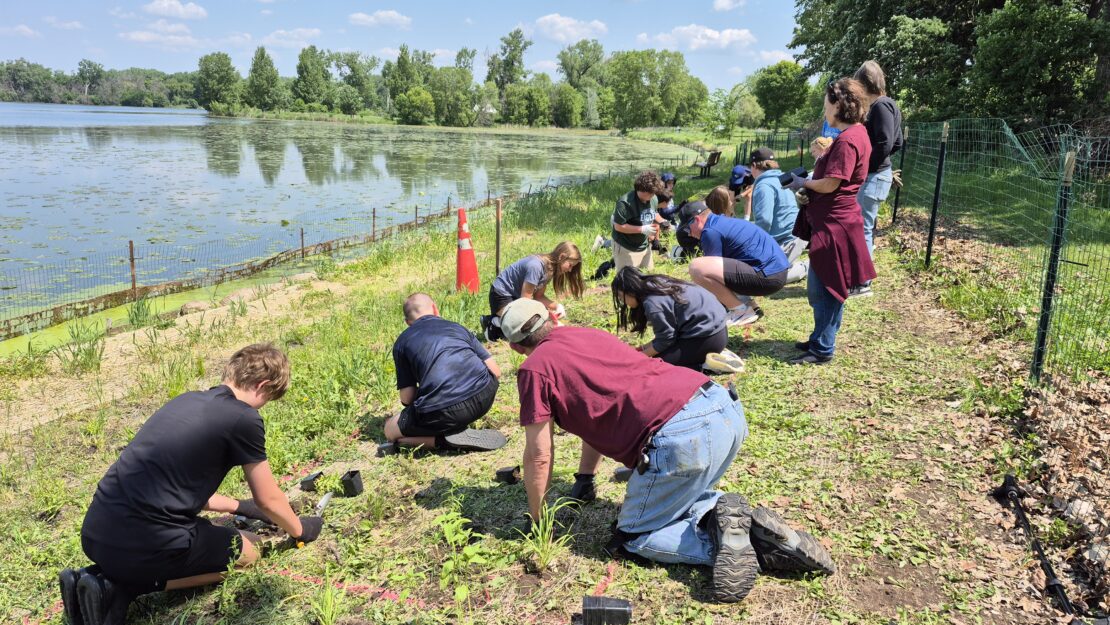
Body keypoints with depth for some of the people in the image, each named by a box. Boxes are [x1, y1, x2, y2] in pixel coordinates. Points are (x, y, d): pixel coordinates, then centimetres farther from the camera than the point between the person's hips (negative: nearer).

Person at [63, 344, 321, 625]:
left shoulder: (187, 399, 16)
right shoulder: (244, 419, -8)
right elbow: (268, 499, 4)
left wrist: (237, 506, 39)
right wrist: (299, 529, 24)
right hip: (145, 546, -8)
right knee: (247, 551, 17)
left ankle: (108, 577, 10)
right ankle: (123, 588, 0)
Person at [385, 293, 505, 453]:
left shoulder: (402, 342, 17)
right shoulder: (457, 327, 24)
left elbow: (407, 398, 11)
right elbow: (495, 371, 20)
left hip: (443, 412, -2)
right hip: (484, 398, 3)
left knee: (390, 430, 24)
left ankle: (445, 439, 1)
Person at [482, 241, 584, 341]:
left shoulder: (550, 269, -2)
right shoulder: (536, 266, -30)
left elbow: (539, 296, 0)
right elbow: (525, 299, -24)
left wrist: (557, 306, -14)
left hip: (517, 296, 9)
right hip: (501, 295, -9)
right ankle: (490, 322, -3)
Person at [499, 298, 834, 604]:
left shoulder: (535, 368, 7)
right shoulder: (585, 334, 29)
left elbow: (539, 455, 10)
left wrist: (537, 520, 25)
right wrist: (585, 478, 47)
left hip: (681, 435, -8)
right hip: (725, 406, 8)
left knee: (634, 538, 14)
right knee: (679, 498, 33)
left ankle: (721, 540, -7)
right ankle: (746, 525, 8)